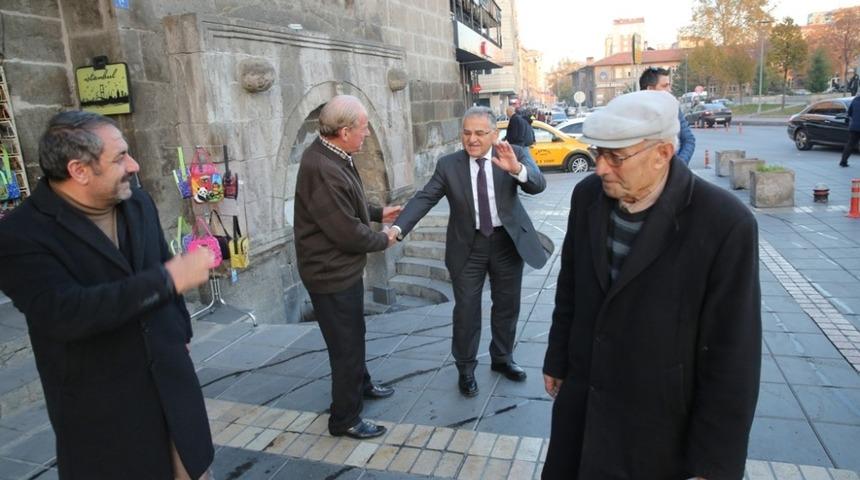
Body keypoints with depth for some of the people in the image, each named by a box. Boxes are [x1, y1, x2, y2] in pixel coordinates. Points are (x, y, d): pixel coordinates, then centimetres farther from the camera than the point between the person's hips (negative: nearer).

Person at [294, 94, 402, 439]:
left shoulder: (330, 155, 2)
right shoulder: (323, 170, -31)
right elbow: (348, 233, -27)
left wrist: (379, 213, 10)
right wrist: (383, 241, -11)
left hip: (342, 266, 10)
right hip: (332, 272, -10)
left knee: (353, 334, 28)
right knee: (346, 344, 5)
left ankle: (361, 383, 51)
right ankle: (345, 419, 24)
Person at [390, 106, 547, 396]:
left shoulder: (514, 154, -6)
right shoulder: (448, 165, -7)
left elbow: (538, 184, -20)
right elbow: (424, 198, -13)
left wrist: (517, 169, -42)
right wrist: (399, 227, -28)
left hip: (508, 241, 1)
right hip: (468, 246, -1)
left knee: (507, 306, 16)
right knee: (466, 310, 6)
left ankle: (502, 358, 38)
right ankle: (465, 369, 25)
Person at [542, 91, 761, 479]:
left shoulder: (725, 223, -22)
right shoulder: (587, 195, -7)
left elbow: (731, 354, -17)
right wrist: (557, 359, 13)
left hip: (656, 421, -4)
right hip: (581, 392, 5)